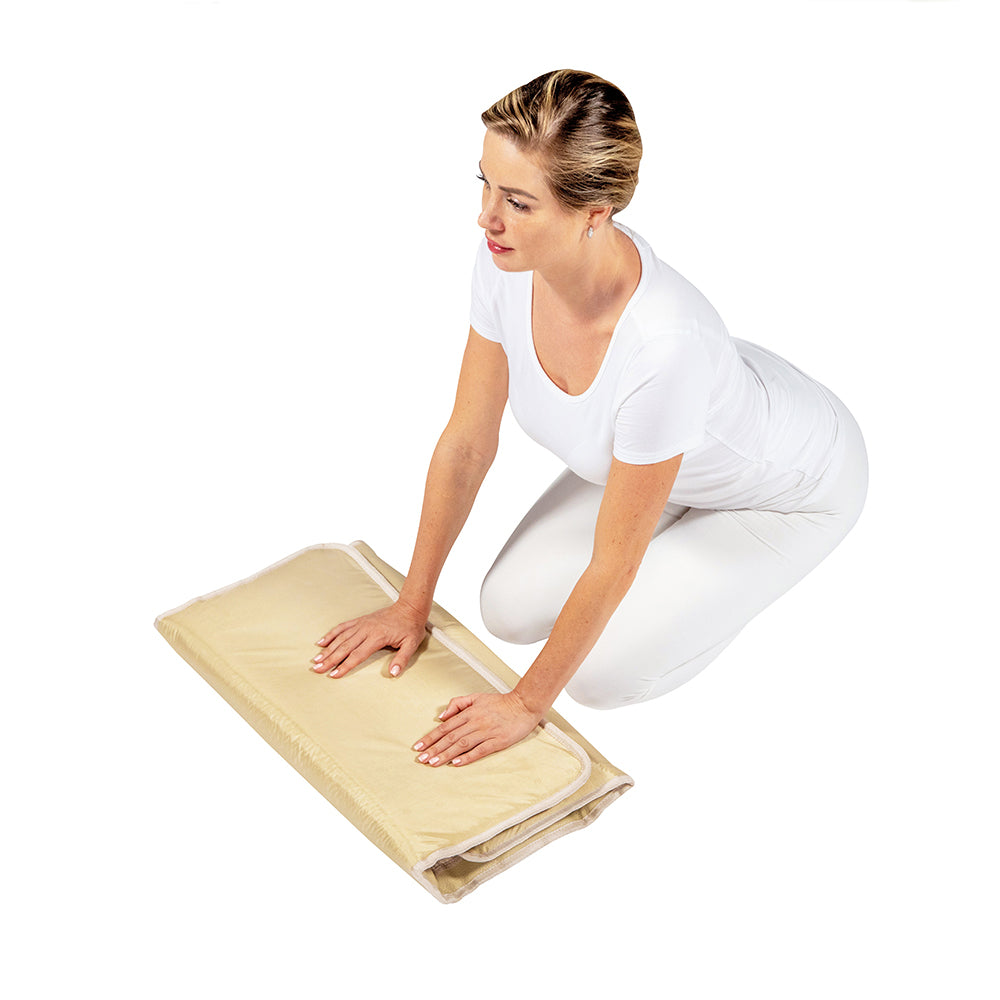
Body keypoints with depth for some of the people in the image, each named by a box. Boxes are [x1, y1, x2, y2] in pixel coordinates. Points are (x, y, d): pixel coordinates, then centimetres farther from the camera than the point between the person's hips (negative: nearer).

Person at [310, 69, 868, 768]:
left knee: (601, 672, -12)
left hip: (793, 484, -6)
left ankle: (743, 569, 12)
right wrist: (413, 605, -2)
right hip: (646, 444, 6)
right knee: (512, 610, -1)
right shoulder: (508, 261, -26)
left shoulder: (662, 343, -44)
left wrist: (529, 704, -17)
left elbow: (612, 565, -30)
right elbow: (467, 444, -11)